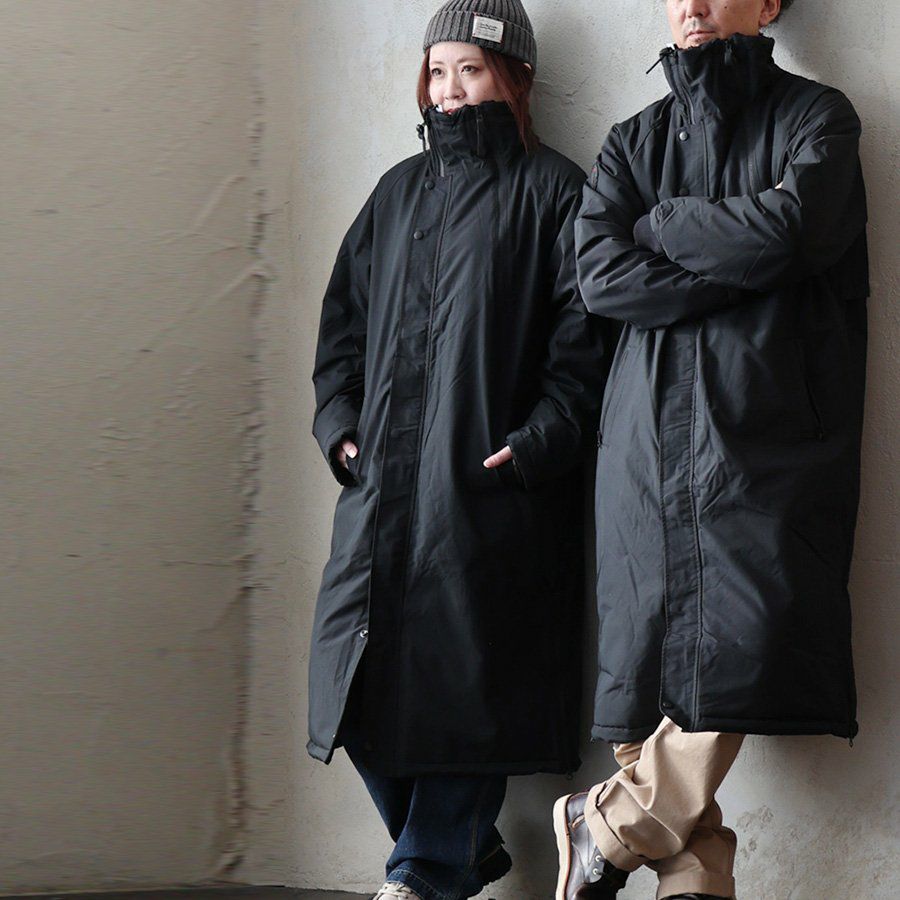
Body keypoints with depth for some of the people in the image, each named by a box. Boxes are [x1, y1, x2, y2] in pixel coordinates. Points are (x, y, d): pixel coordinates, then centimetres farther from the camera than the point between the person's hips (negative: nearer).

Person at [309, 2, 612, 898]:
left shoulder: (551, 190, 2)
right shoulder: (399, 190, 20)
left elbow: (583, 336, -5)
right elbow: (344, 315, 23)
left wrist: (538, 443, -15)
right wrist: (339, 420, 9)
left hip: (489, 483, -6)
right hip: (382, 482, 6)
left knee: (462, 684, -6)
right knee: (363, 679, 2)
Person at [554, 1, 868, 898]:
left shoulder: (814, 118, 9)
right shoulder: (634, 141, 18)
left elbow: (785, 229, -12)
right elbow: (599, 275, 2)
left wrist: (660, 224, 2)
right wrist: (739, 267, -7)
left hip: (768, 428, -3)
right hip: (650, 432, 3)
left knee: (745, 640, -16)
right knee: (652, 650, -7)